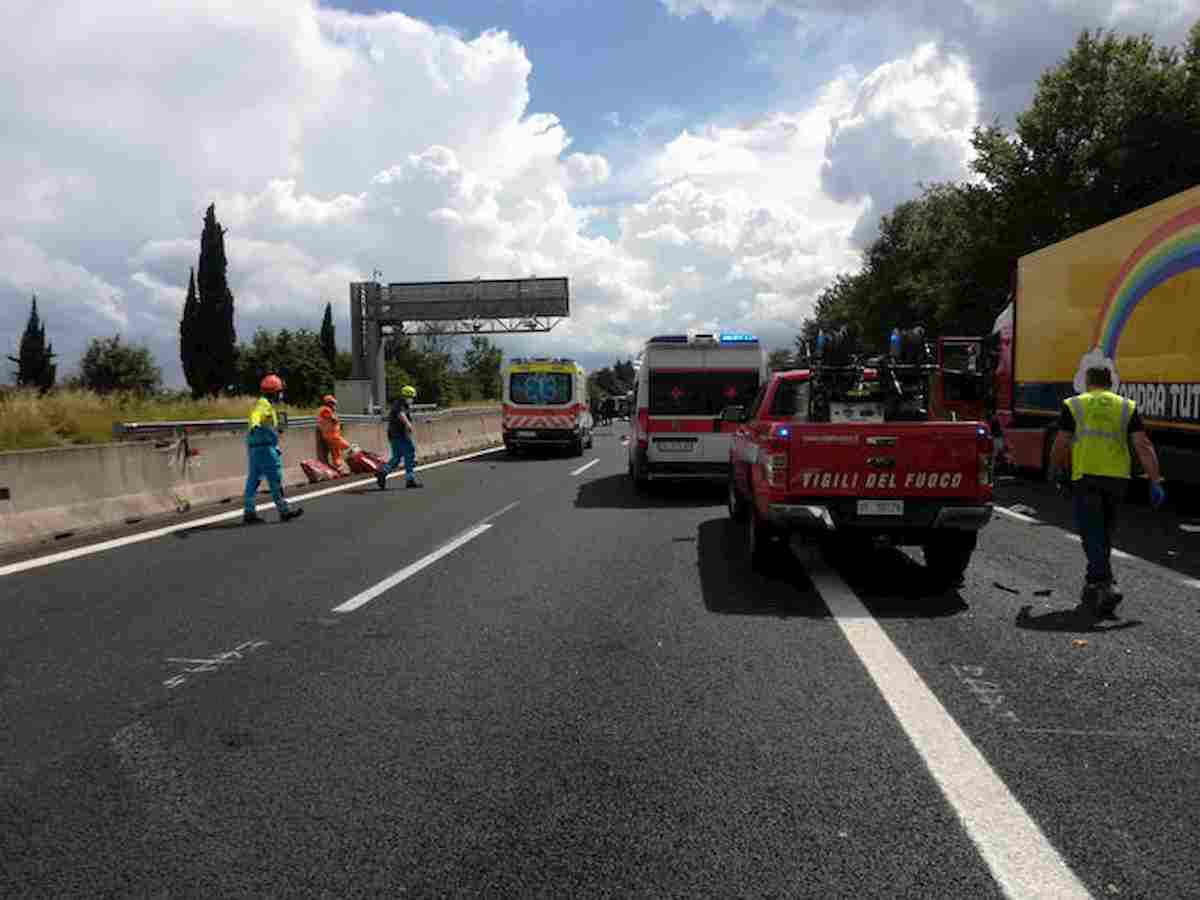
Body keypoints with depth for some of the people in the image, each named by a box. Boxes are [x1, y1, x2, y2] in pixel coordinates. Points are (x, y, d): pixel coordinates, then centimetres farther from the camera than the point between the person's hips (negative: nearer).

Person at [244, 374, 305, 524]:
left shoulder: (265, 404, 22)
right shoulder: (264, 404, -10)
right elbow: (256, 415, -32)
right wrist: (254, 425, -55)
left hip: (256, 448, 10)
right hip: (264, 447, -10)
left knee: (254, 479, 8)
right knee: (275, 478, -6)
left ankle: (248, 512, 10)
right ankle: (284, 510, -2)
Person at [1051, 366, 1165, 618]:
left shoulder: (1073, 405, 3)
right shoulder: (1127, 406, 9)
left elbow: (1061, 445, -2)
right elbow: (1143, 445, 0)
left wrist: (1062, 471, 15)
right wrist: (1156, 482, -1)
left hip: (1085, 477, -3)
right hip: (1118, 477, 3)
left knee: (1093, 536, -4)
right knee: (1103, 535, 17)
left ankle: (1106, 586, -22)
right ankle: (1092, 591, 27)